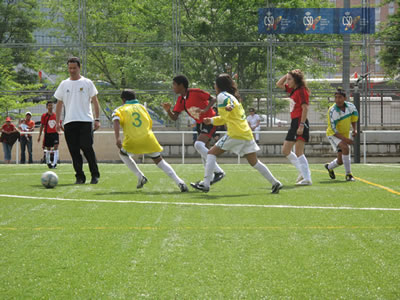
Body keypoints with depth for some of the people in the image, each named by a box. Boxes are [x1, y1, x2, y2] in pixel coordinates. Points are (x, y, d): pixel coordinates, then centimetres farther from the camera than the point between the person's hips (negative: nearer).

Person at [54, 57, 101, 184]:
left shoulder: (87, 83, 5)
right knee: (74, 151, 0)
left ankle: (95, 175, -1)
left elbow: (95, 101, 6)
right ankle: (80, 177, 6)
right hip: (69, 122, 3)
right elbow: (59, 104, 17)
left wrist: (97, 119, -3)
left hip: (85, 121, -3)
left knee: (87, 148, -12)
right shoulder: (64, 84, 13)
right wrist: (57, 122, 10)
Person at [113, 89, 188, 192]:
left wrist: (117, 138, -18)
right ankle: (179, 182, -5)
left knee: (123, 154, 29)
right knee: (159, 161, 13)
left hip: (132, 141, -2)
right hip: (148, 138, 2)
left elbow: (116, 121, -7)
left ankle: (140, 177, 17)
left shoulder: (119, 110, 14)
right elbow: (150, 123, 21)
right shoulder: (141, 107, 24)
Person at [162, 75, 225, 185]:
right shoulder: (180, 100, 5)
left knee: (198, 144, -25)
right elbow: (174, 117, 4)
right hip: (200, 124, 9)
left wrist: (205, 110, -27)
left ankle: (219, 172, -23)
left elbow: (213, 99, -12)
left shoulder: (195, 92, -17)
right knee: (203, 151, 10)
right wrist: (168, 110, -16)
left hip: (210, 121, -9)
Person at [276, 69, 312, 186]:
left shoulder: (301, 91, -13)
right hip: (294, 123, 10)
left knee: (298, 153, -13)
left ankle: (307, 179, -11)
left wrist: (301, 125, -24)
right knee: (285, 151, 13)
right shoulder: (292, 90, 14)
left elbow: (305, 108, -19)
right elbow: (279, 84, 25)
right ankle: (303, 172, 20)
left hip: (300, 123, -10)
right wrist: (288, 75, 11)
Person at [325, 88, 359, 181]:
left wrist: (354, 129, 4)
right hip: (333, 135, -6)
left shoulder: (350, 106, -11)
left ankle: (329, 167, 44)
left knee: (340, 161, 9)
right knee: (345, 148, -32)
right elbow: (333, 130, -27)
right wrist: (344, 139, -35)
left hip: (345, 134, 6)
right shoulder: (332, 111, -27)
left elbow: (355, 114, 13)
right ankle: (348, 175, -23)